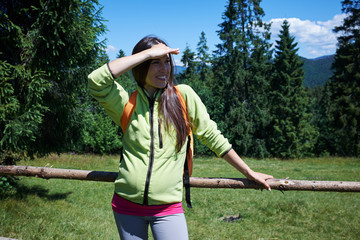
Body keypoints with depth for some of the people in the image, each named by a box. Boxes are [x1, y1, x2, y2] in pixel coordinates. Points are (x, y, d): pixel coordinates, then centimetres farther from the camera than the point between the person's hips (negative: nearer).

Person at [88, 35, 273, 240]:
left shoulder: (184, 95, -2)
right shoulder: (127, 102, -1)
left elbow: (212, 136, 5)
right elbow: (96, 81, -19)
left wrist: (249, 173, 8)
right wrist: (148, 53, -17)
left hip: (167, 208, -1)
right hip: (126, 205, 1)